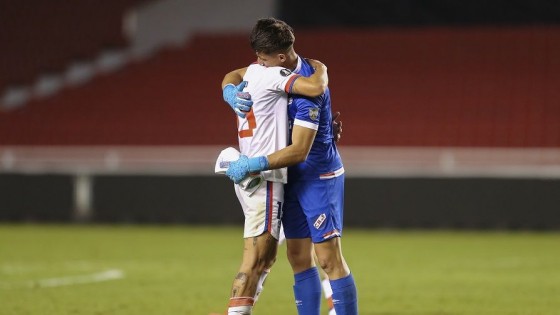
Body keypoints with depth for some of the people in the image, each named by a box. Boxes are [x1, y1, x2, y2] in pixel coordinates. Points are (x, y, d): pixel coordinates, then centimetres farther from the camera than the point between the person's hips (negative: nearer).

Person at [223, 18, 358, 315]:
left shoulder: (308, 86, -25)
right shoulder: (273, 72, 1)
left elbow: (299, 151, -28)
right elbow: (234, 76, 13)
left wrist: (253, 164, -27)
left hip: (320, 178, -9)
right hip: (293, 179, 9)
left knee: (329, 258, -11)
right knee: (299, 259, 7)